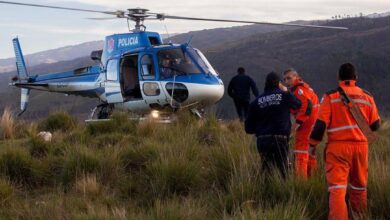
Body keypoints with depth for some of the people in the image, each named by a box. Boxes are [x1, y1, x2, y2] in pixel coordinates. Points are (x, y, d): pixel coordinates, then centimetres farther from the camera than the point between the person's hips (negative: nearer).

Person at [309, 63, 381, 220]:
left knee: (337, 188, -7)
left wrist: (313, 144, 3)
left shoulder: (330, 96, -3)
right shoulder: (367, 97, 5)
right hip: (361, 146, 3)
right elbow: (375, 125, 9)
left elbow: (321, 123, -8)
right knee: (359, 187, 17)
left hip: (338, 147, -3)